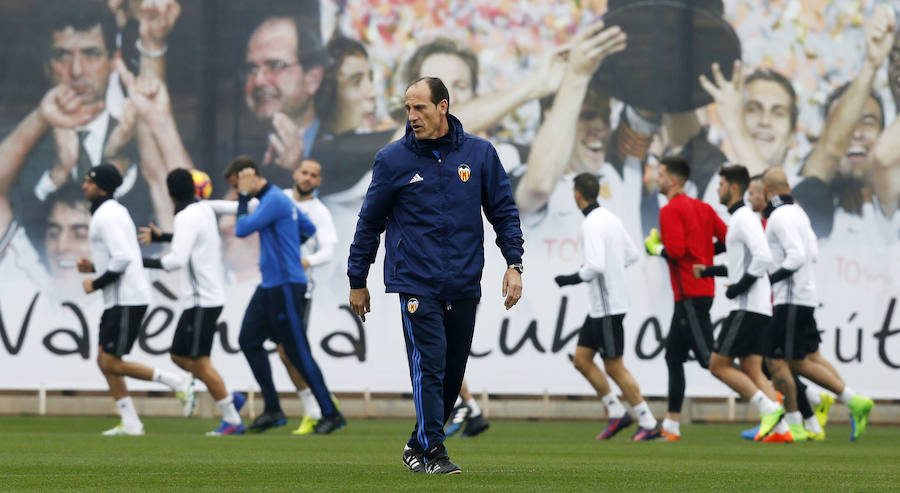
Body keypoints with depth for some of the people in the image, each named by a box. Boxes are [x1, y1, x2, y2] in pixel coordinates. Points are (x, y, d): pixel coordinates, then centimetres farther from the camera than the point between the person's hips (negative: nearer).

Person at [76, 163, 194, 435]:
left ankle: (178, 383, -5)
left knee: (112, 363, -9)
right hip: (118, 300, 10)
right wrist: (94, 266, 13)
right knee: (105, 360, 8)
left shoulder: (107, 216, -15)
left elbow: (123, 259, -24)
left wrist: (96, 283, -13)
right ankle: (130, 422, 8)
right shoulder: (115, 211, 17)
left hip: (127, 300, -10)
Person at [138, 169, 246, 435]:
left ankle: (232, 420, 0)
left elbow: (177, 260, -27)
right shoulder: (205, 210, 10)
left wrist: (146, 262, -16)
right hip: (208, 296, 9)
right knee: (179, 355, 14)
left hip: (201, 301, -9)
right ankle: (230, 399, 15)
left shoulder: (187, 217, -17)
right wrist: (162, 236, 38)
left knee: (200, 361, -4)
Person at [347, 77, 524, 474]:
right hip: (416, 283, -3)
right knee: (429, 366, -13)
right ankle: (432, 452, -10)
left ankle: (418, 445, 22)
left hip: (464, 285, 3)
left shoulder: (479, 154, 4)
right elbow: (370, 222, 7)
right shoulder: (393, 159, 0)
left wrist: (514, 264, 0)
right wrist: (357, 281, 10)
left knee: (452, 373, 7)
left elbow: (504, 211, 10)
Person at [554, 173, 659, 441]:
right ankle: (617, 413, 14)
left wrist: (572, 279, -13)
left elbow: (595, 266, -27)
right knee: (581, 360, 12)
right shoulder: (610, 218, 10)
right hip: (599, 306, 10)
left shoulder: (592, 224, -18)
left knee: (614, 367, -4)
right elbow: (631, 255, 16)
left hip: (608, 306, -10)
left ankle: (648, 424, 1)